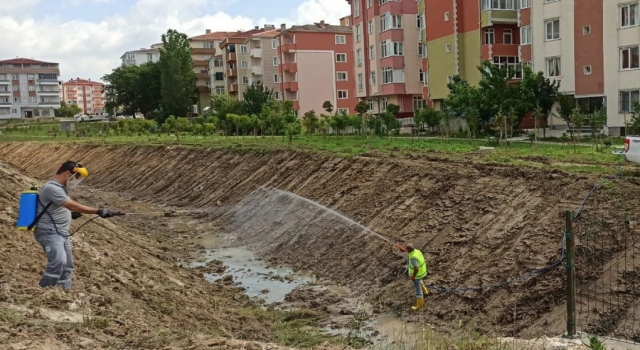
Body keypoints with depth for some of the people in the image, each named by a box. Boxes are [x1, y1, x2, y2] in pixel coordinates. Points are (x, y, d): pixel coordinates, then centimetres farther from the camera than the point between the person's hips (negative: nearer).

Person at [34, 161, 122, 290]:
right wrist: (98, 211, -29)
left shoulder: (60, 187, 12)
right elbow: (73, 206, -27)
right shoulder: (52, 188, -19)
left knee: (67, 264, 14)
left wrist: (70, 214, 6)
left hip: (62, 232, 11)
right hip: (49, 232, -11)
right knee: (59, 261, -27)